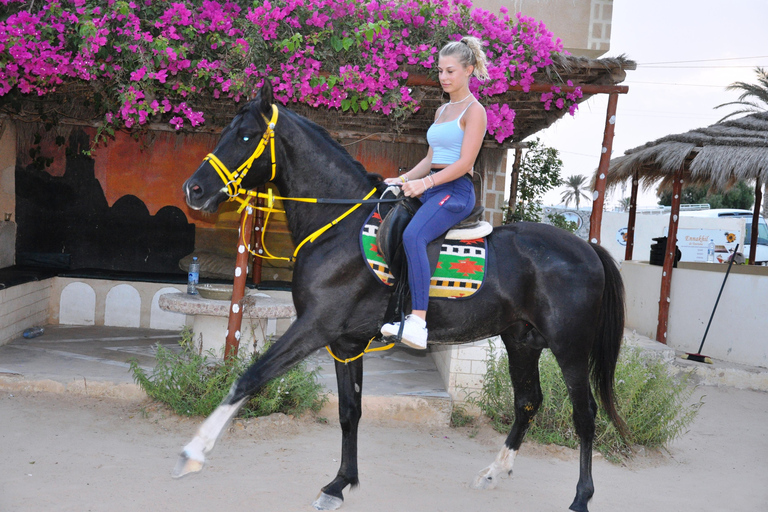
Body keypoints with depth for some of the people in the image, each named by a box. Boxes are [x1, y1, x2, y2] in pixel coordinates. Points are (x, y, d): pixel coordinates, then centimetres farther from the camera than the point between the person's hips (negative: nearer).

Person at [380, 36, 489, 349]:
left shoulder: (474, 111, -4)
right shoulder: (442, 111, 22)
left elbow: (464, 163, -14)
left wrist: (424, 183, -22)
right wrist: (404, 179, 7)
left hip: (456, 191, -9)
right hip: (431, 191, 9)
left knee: (413, 236, -34)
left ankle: (418, 324, -41)